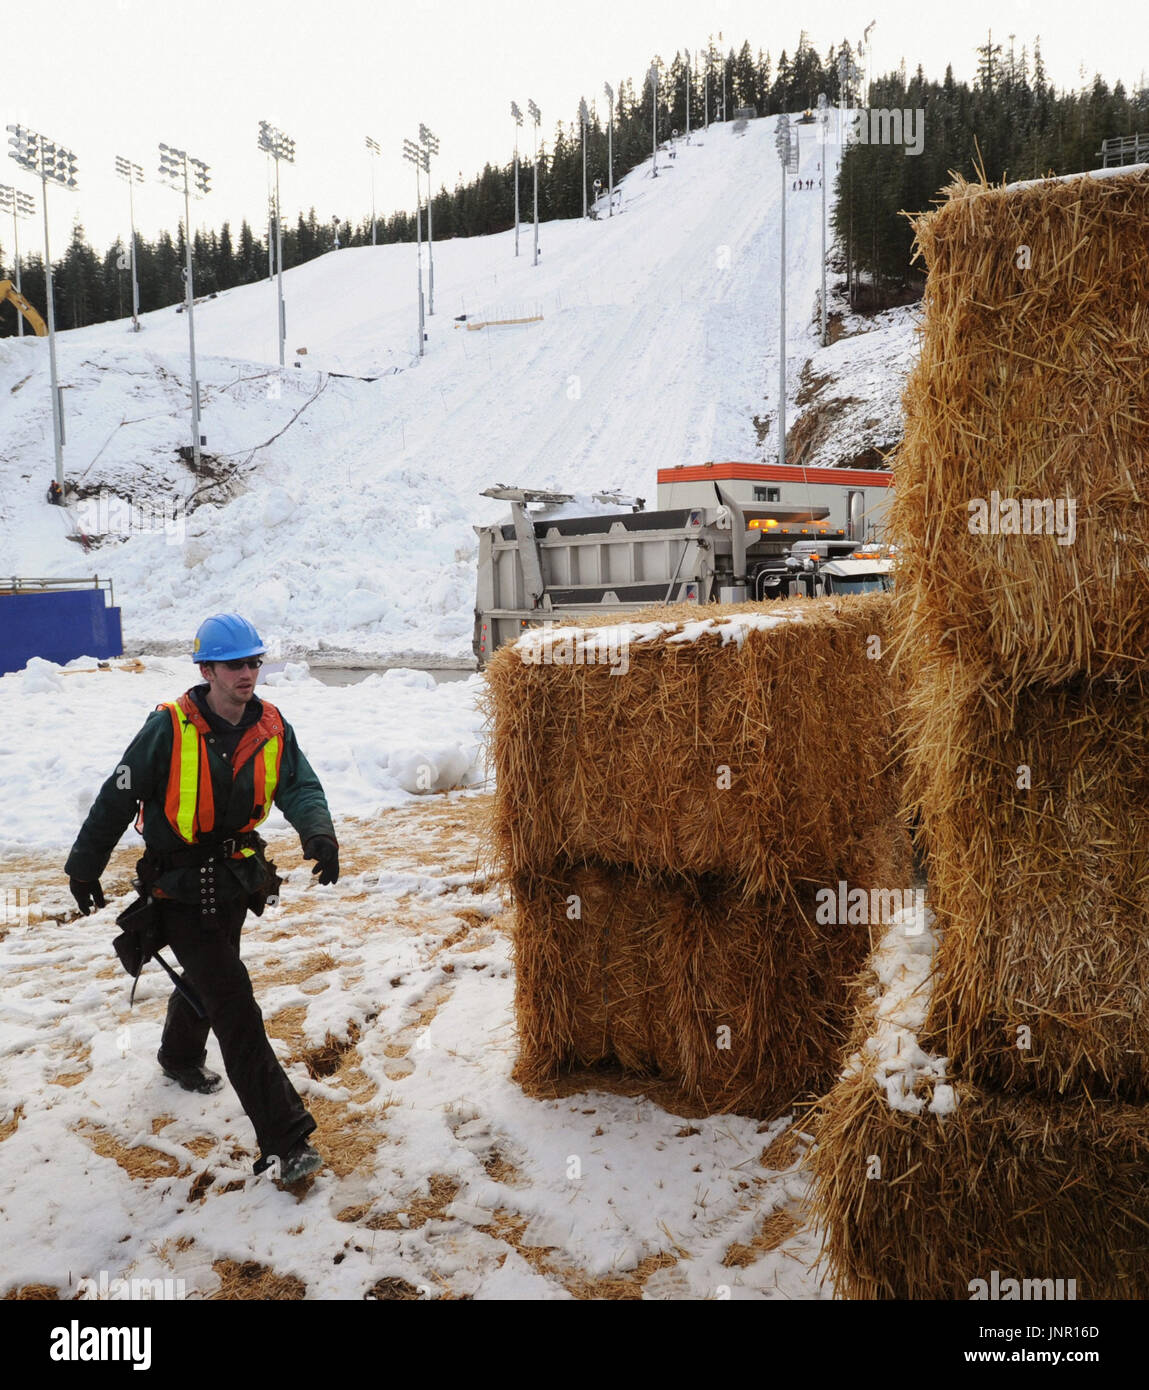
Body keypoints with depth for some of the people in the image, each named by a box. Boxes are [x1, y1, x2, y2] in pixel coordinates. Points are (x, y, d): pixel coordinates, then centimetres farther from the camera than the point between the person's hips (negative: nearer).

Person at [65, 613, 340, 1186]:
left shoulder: (272, 729, -5)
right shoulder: (169, 729, -19)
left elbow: (301, 786, -14)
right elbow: (117, 799, -10)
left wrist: (318, 833, -35)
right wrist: (84, 868, -2)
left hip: (236, 880, 6)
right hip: (182, 891, -6)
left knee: (207, 979, 30)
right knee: (237, 1012, -11)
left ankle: (180, 1058, 61)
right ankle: (284, 1141, -9)